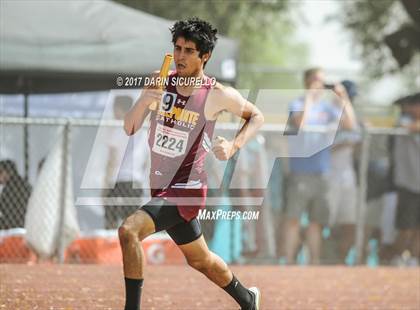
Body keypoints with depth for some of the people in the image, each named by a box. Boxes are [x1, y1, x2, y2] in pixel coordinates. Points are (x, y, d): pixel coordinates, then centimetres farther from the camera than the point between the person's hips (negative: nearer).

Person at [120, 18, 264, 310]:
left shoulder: (217, 94, -13)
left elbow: (256, 116, 3)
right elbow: (130, 128, -5)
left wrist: (233, 146, -13)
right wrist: (144, 100, -24)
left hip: (186, 189, -6)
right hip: (161, 187, 6)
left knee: (128, 231, -27)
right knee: (200, 260, 24)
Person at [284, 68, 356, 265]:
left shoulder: (328, 107, 12)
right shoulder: (297, 104, 1)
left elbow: (349, 124, 2)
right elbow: (300, 123, -19)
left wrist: (344, 99, -3)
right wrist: (309, 97, -15)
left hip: (321, 172, 4)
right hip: (300, 172, -4)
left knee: (317, 220, 6)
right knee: (294, 218, -5)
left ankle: (314, 261, 10)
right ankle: (289, 261, -2)